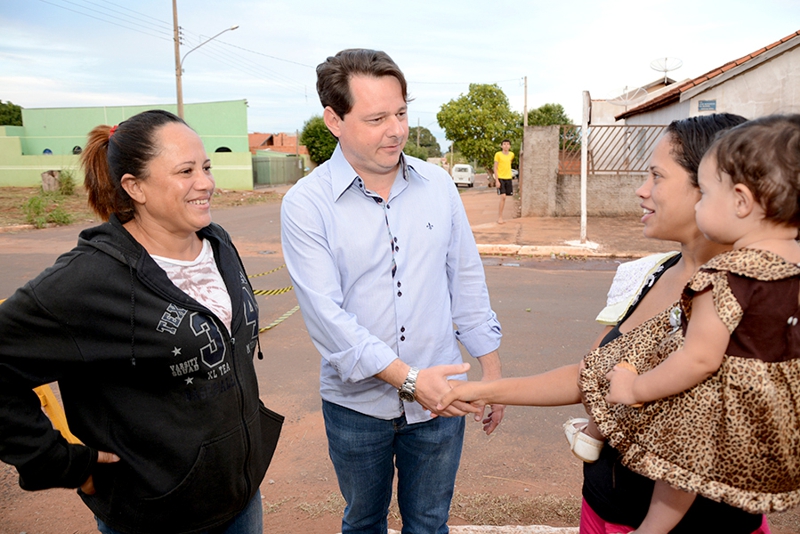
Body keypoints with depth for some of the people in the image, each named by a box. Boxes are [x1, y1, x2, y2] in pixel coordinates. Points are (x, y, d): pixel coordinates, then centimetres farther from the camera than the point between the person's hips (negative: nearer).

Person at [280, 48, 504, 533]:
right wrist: (409, 378, -23)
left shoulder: (438, 185, -1)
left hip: (440, 398, 2)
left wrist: (491, 371, 7)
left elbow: (467, 281, 5)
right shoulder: (306, 204, -12)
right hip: (357, 405, -1)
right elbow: (326, 315, -18)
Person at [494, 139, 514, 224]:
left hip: (508, 178, 5)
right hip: (500, 178, -5)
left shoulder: (512, 154, 6)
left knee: (504, 197, 6)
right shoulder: (498, 154, -7)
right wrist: (497, 180, -13)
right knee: (503, 197, -14)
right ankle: (500, 217, -6)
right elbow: (495, 168, -7)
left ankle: (499, 216, 16)